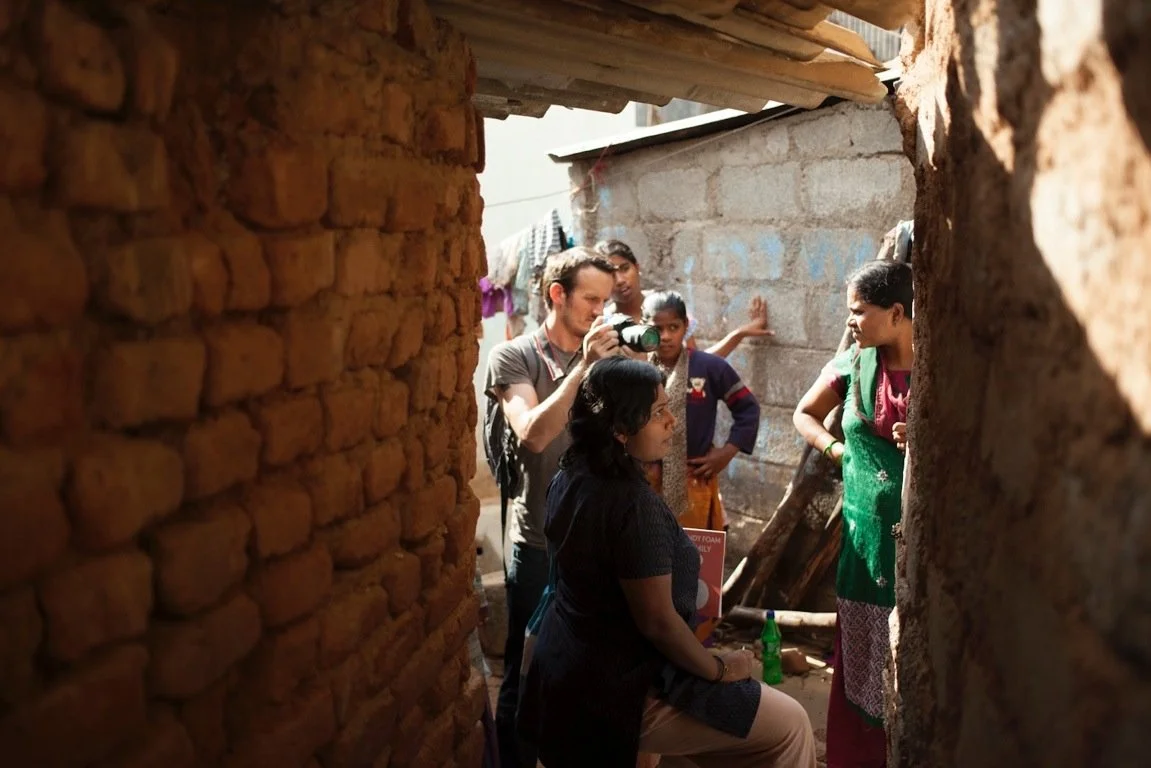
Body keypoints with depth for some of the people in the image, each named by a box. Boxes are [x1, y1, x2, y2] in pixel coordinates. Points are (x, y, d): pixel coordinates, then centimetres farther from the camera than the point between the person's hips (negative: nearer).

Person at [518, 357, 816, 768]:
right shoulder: (635, 505, -28)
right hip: (621, 689, -9)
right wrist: (719, 669, -8)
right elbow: (658, 622, -24)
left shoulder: (571, 477, -1)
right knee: (791, 726, 0)